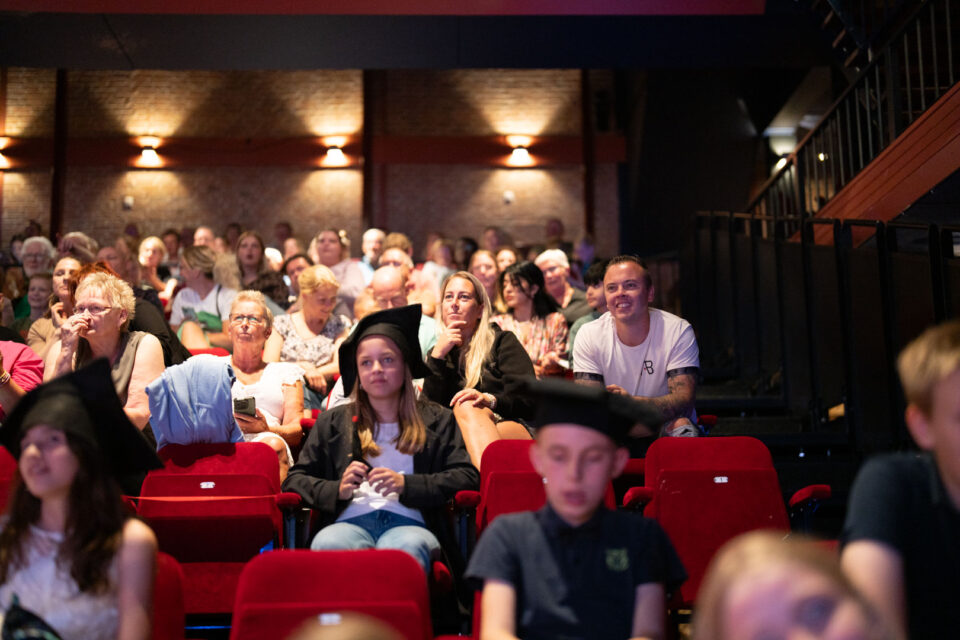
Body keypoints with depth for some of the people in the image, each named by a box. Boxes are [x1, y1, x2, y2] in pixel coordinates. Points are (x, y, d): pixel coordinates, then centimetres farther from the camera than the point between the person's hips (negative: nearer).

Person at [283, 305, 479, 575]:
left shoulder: (437, 420, 23)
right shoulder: (332, 422, 28)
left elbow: (467, 477, 9)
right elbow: (294, 480, 21)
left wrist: (405, 484, -5)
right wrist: (338, 490, -1)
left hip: (408, 523, -1)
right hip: (350, 520, 1)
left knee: (407, 548, -40)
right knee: (327, 544, -38)